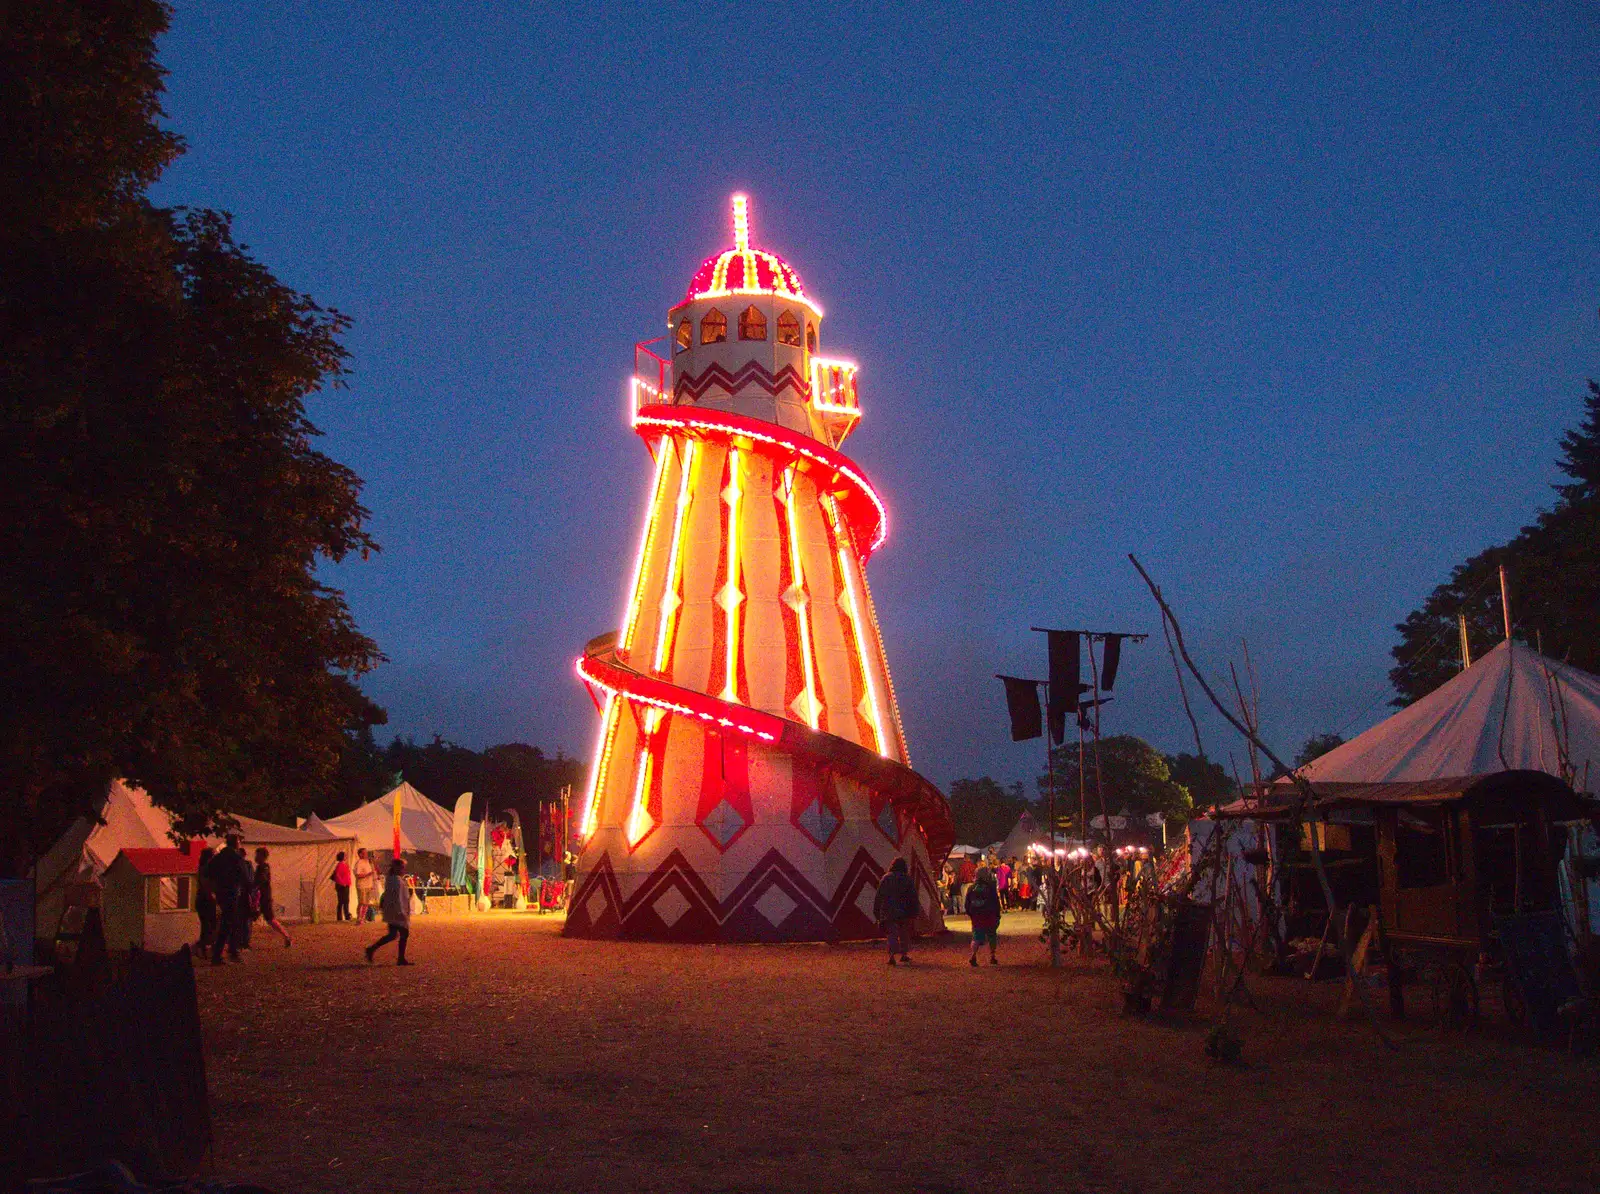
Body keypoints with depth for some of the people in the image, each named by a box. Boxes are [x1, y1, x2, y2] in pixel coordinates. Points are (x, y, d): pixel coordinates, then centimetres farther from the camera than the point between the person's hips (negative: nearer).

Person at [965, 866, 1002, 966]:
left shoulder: (971, 888, 2)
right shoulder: (990, 888, -8)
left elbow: (967, 904, 6)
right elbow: (996, 903, -5)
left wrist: (971, 914, 17)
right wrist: (997, 916, 4)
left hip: (976, 918, 2)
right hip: (990, 917, -2)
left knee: (976, 938, 7)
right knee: (992, 938, 12)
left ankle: (973, 957, -10)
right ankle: (992, 957, 13)